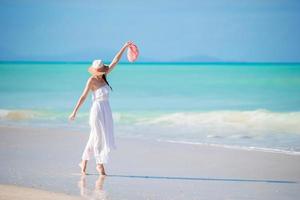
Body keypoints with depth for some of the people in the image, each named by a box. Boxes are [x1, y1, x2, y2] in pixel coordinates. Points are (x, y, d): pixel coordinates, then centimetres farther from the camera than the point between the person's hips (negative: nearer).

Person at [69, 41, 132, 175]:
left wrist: (124, 47, 6)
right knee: (99, 137, -1)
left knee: (95, 138, 12)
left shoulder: (103, 76, 5)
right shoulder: (91, 80, -12)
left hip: (106, 110, 7)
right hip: (97, 110, -7)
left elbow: (115, 61, 8)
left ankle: (84, 162, 22)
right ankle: (99, 164, 10)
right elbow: (83, 96, -11)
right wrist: (74, 112, -12)